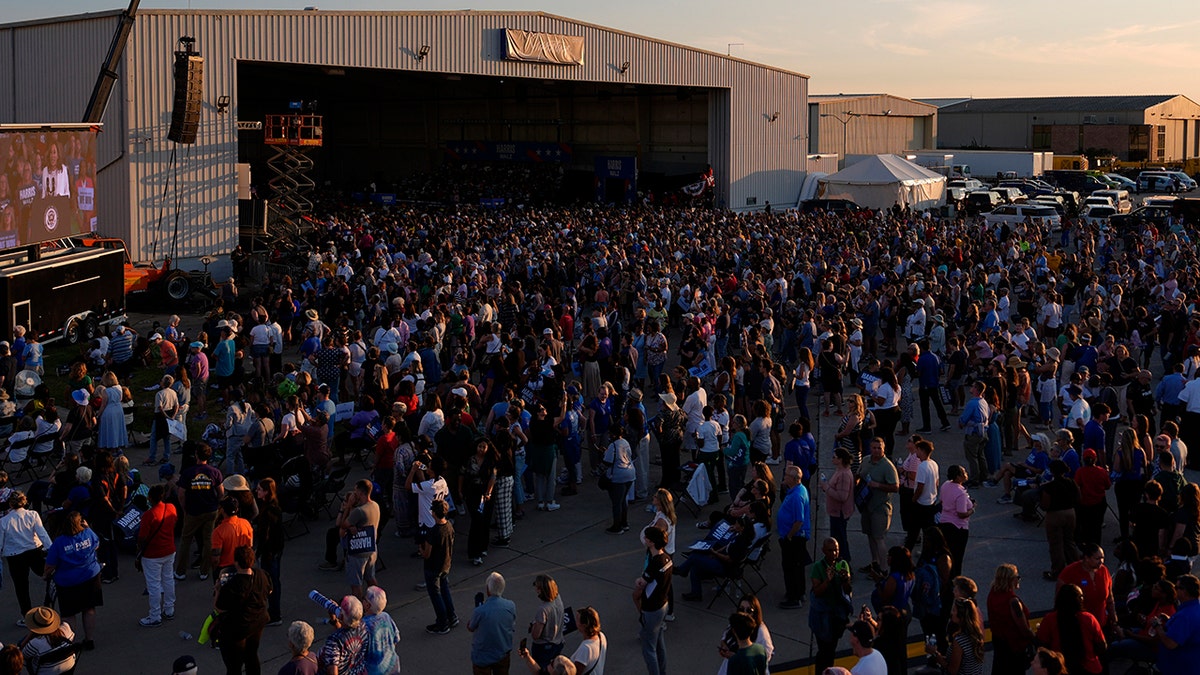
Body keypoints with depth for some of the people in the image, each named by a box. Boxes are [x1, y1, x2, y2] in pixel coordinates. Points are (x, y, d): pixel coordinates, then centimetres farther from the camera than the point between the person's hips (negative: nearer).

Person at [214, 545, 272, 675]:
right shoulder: (261, 575, -11)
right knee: (252, 656, 26)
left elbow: (218, 609, -21)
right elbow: (268, 591, 8)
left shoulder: (231, 587, -31)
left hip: (236, 631, -7)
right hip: (258, 624, 7)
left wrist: (218, 591, -6)